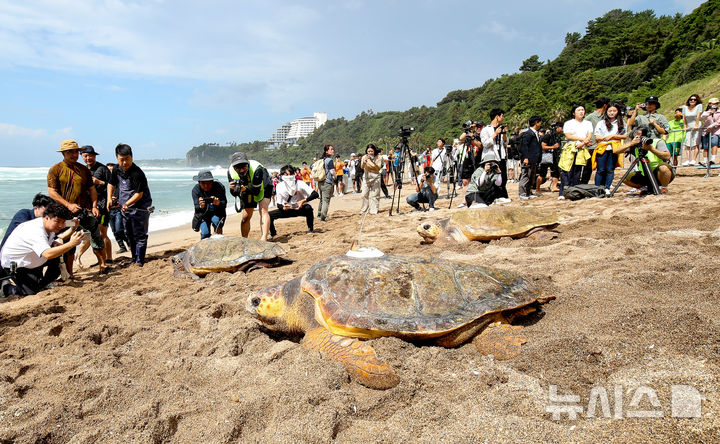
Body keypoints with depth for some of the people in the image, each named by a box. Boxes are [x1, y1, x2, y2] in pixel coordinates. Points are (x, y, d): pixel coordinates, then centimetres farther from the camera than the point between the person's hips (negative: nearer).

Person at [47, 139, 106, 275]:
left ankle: (102, 265, 10)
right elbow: (52, 192, -6)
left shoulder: (84, 169, 12)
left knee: (96, 238, -1)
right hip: (67, 213, -3)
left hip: (86, 210, 3)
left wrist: (94, 206, 0)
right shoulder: (55, 170, 0)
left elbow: (92, 189, 14)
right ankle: (69, 274, 14)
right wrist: (68, 205, -16)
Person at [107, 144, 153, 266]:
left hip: (140, 209, -8)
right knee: (129, 234, 18)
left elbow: (139, 194, -23)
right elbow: (111, 184, 17)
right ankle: (134, 256, 32)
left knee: (140, 235, -6)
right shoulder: (116, 170, 1)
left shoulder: (137, 173, -23)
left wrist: (127, 204, -34)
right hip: (125, 209, 8)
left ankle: (140, 260, -1)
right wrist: (109, 198, 2)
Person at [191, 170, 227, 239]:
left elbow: (224, 203, -22)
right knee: (205, 233, -16)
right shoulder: (195, 190, -15)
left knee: (216, 221, -33)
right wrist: (200, 206, -46)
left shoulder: (219, 187, -18)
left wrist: (218, 203, -46)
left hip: (217, 213, -1)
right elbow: (196, 208, -22)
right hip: (203, 214, 1)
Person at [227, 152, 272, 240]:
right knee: (245, 217, 2)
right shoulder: (231, 171, -25)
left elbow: (256, 191, -35)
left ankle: (264, 238, -34)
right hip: (248, 191, 4)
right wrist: (233, 189, -41)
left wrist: (245, 189, -54)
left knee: (263, 210, -25)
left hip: (262, 187, -4)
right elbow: (234, 194, -18)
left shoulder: (256, 169, -39)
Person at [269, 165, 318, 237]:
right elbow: (278, 204, -10)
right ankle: (273, 233, 13)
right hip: (288, 210, 3)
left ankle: (311, 229, -14)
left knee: (308, 208, -36)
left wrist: (303, 201, -44)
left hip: (301, 209, -2)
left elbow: (315, 194, -30)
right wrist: (283, 207, -33)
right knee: (269, 215, -15)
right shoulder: (280, 186, -14)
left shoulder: (300, 184, -21)